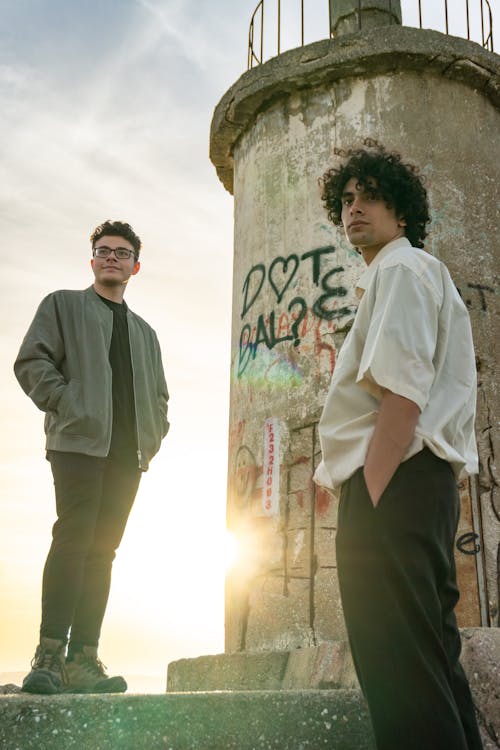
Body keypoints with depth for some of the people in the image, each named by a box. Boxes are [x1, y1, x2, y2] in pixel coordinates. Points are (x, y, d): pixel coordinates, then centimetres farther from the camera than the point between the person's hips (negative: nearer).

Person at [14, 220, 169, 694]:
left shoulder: (144, 332, 28)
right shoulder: (62, 305, 13)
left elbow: (158, 394, 28)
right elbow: (32, 361, 1)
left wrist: (153, 435, 10)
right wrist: (67, 405, -10)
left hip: (128, 454, 5)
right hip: (79, 442, -5)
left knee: (102, 551, 0)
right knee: (74, 540, -16)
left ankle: (82, 660, 0)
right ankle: (49, 655, -15)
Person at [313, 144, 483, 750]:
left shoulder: (402, 269, -3)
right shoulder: (390, 276, 28)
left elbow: (402, 397, -17)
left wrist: (369, 505, -20)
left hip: (394, 481, -11)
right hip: (416, 488, 11)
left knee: (401, 673, -10)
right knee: (431, 662, 14)